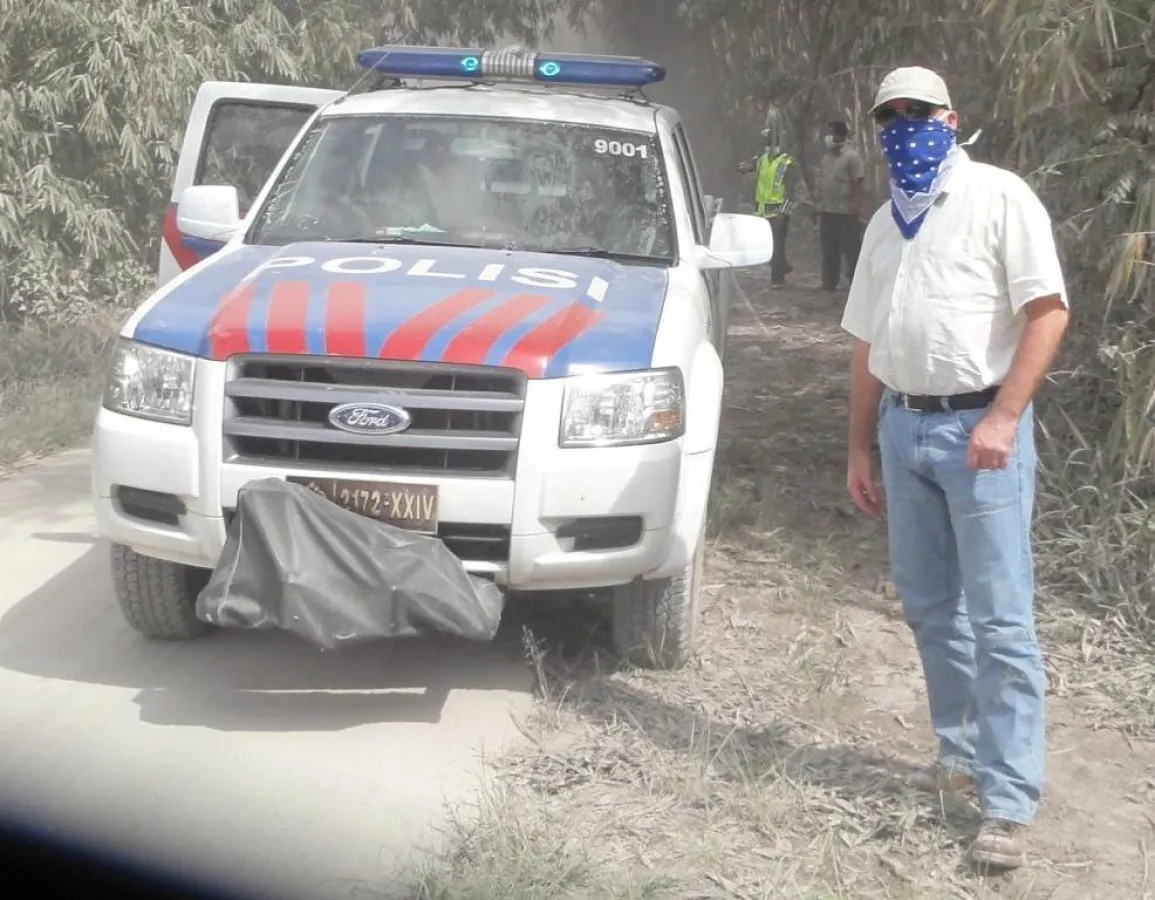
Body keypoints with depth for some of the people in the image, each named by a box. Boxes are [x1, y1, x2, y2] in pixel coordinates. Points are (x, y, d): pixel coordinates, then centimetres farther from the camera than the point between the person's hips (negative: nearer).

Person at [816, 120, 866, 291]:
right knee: (829, 250, 12)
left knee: (851, 250, -4)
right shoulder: (826, 157, 14)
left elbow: (859, 184, -13)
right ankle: (830, 282, 20)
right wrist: (818, 204, 14)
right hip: (827, 211, 8)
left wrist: (857, 208, -19)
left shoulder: (852, 156, -9)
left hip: (846, 212, -8)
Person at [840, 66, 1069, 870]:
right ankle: (964, 754, 29)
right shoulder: (884, 224, 16)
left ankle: (1010, 802, -3)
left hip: (978, 425, -7)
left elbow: (1047, 311, -12)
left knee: (1000, 620, -6)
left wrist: (1004, 417, -20)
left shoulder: (1000, 198, -5)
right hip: (904, 427, 7)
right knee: (929, 608, 13)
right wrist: (860, 447, 15)